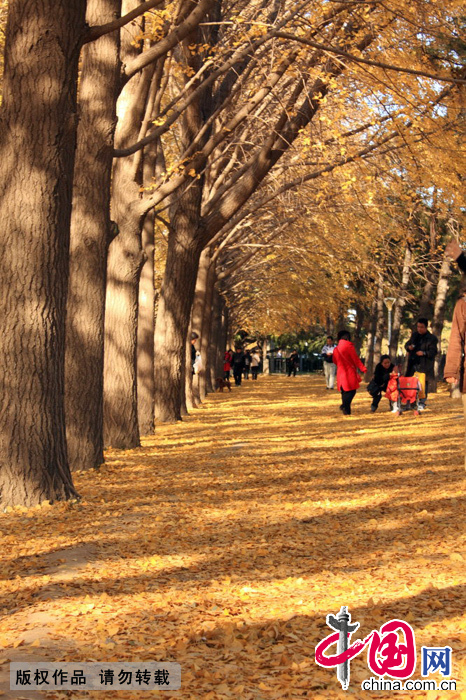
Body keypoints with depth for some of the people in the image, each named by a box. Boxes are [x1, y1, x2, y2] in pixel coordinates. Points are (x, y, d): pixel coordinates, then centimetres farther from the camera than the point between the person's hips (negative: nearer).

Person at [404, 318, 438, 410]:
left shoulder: (431, 338, -2)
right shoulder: (414, 335, 16)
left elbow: (433, 351, -7)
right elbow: (407, 344, 23)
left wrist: (424, 353, -25)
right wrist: (408, 347, -1)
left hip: (424, 365, -5)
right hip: (413, 363, 5)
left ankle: (422, 403, 2)